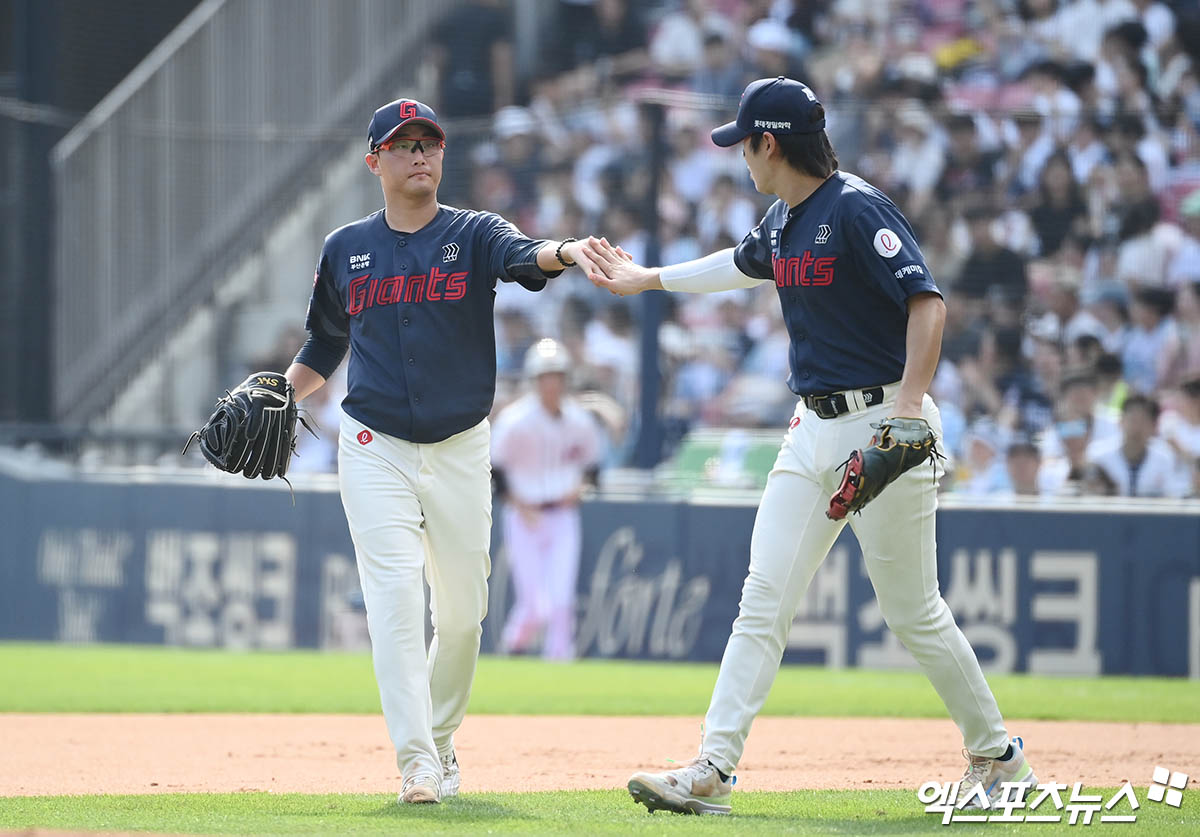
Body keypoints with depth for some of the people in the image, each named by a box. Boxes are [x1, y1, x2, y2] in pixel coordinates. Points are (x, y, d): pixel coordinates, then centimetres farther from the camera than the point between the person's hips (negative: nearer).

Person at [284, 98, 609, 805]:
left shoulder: (474, 235, 0)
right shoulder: (346, 250, 7)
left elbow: (524, 257, -23)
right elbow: (325, 346, 20)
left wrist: (565, 252, -45)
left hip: (460, 449, 0)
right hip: (375, 448, 0)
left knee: (462, 608, 5)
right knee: (395, 590, -14)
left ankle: (441, 739, 27)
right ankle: (417, 760, -18)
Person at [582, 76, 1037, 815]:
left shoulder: (857, 209, -15)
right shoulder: (783, 221, 12)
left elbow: (927, 300, -23)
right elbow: (743, 265, 34)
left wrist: (910, 404, -33)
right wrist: (646, 279, 45)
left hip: (882, 426, -8)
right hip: (815, 429, 8)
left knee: (914, 611, -2)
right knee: (764, 602, 0)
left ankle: (998, 757, 14)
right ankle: (713, 770, -4)